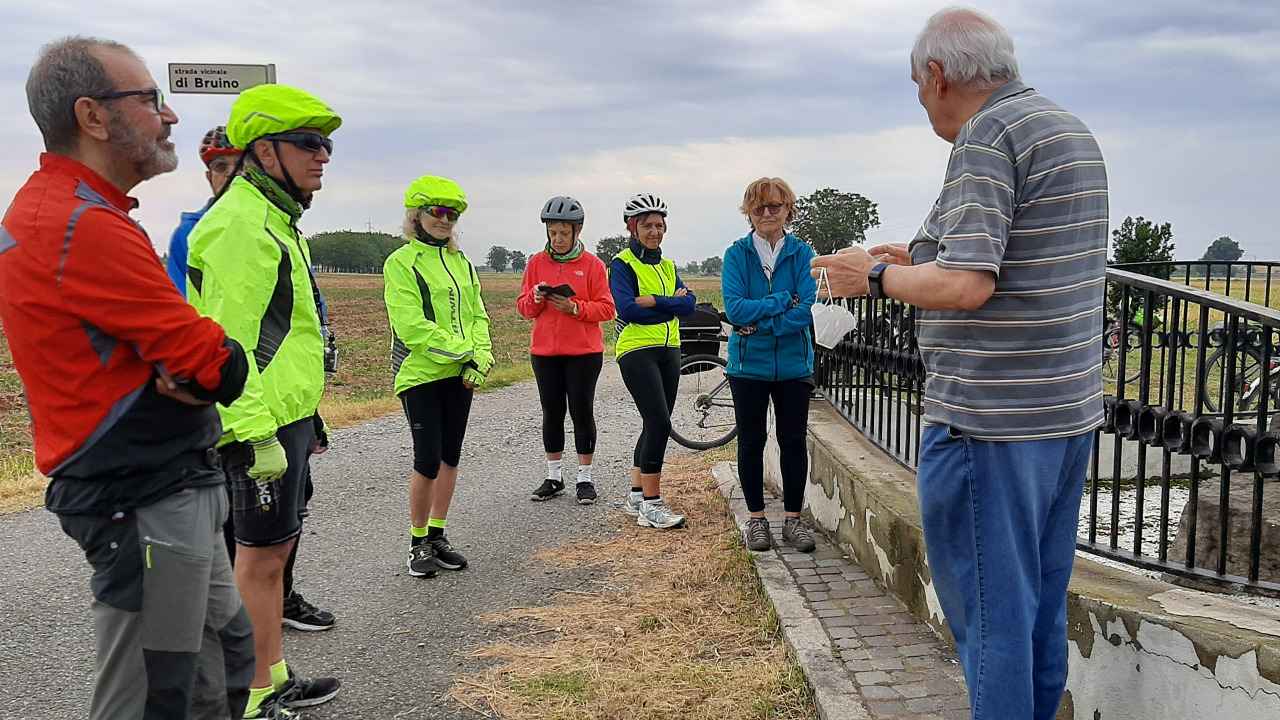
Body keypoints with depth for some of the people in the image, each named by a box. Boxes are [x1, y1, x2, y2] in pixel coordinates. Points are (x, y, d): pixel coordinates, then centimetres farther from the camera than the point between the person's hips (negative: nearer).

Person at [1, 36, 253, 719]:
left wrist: (187, 369, -12)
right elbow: (225, 370, -21)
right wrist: (214, 363, 1)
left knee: (228, 654, 22)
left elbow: (159, 331, 10)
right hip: (145, 507, -10)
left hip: (176, 492, 10)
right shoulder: (87, 226, -22)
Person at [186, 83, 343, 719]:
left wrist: (305, 416, 25)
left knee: (275, 547, 17)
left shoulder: (274, 219, 18)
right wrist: (256, 433, -26)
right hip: (260, 426, -10)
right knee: (260, 553, -1)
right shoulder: (239, 224, -16)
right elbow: (226, 341, -23)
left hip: (285, 417, 10)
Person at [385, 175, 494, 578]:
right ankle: (418, 543, 11)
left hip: (460, 376, 6)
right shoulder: (401, 263, -7)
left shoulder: (461, 262, 13)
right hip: (421, 375, -6)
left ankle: (437, 535, 24)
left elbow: (477, 314, 10)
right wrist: (462, 351, -17)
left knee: (450, 457, 11)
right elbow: (412, 326, -16)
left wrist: (479, 357, -6)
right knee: (428, 461, -6)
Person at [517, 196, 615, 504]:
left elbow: (606, 308, -5)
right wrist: (535, 298, -15)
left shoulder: (592, 264, -2)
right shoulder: (536, 263, 6)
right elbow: (523, 307, 7)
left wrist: (575, 307, -20)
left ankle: (584, 478, 12)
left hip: (584, 352, -3)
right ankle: (553, 477, 20)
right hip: (544, 352, 3)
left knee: (582, 412, 1)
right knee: (552, 413, 9)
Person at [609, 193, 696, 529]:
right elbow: (626, 308, -19)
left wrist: (653, 302, -15)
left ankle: (636, 495, 21)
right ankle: (651, 504, -9)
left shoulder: (668, 266, 15)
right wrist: (671, 305, -11)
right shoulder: (622, 264, -4)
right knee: (659, 423, -15)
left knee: (655, 424, 10)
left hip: (669, 350, 7)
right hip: (636, 352, -7)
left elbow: (689, 303, -1)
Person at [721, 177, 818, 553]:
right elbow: (734, 308, -14)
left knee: (794, 441, 6)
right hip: (748, 365, 0)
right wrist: (783, 301, -16)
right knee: (751, 441, 8)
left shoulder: (802, 253, -1)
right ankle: (756, 518, 21)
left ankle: (793, 518, 18)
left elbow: (805, 310, -12)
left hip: (793, 364, 0)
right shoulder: (737, 254, -2)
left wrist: (758, 323, -17)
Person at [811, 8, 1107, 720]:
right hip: (1070, 409, 10)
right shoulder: (1074, 132, 15)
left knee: (988, 606, 2)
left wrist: (877, 274, -8)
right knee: (1041, 599, 19)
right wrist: (923, 259, 21)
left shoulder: (987, 136, -15)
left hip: (990, 421, -9)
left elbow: (965, 287, -24)